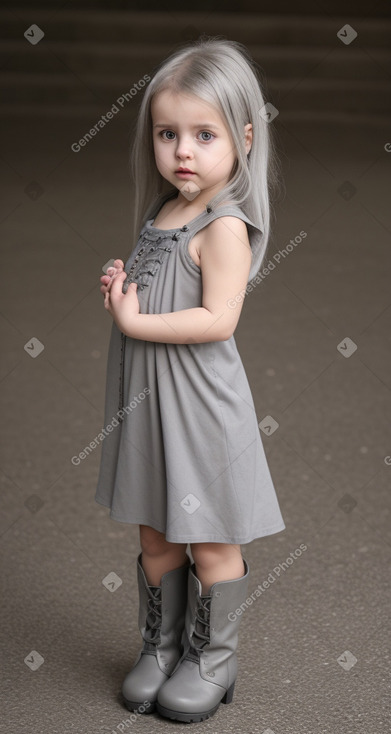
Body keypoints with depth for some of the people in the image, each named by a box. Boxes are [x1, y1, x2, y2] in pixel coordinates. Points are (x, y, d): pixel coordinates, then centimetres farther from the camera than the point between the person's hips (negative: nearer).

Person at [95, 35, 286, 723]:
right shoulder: (161, 213, 9)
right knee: (155, 534, 17)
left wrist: (134, 321, -21)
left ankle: (213, 658, 23)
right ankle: (160, 647, 32)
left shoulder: (225, 224, -17)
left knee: (210, 540, 7)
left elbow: (216, 319, -25)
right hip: (147, 397, 8)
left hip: (199, 402, -8)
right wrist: (119, 287, 1)